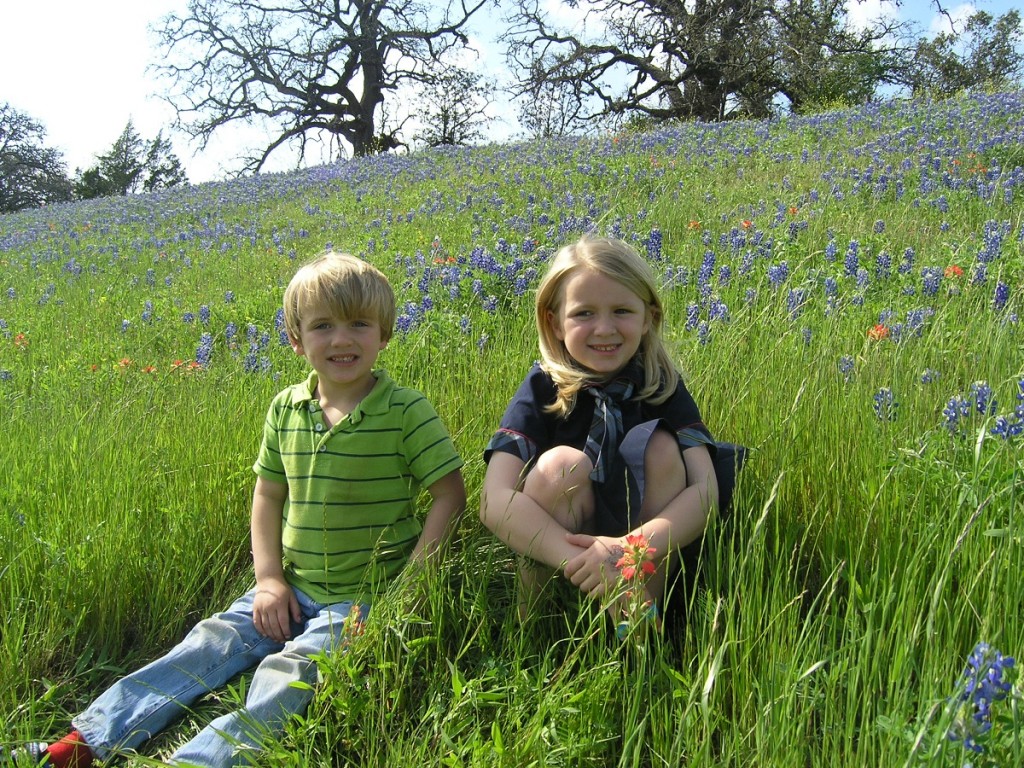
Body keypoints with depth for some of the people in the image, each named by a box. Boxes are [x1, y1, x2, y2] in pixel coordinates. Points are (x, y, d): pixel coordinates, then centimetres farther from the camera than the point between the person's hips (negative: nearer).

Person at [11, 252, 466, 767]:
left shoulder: (406, 411, -12)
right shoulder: (286, 410, 3)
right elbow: (268, 494, 11)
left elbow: (450, 496, -10)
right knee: (208, 644, -8)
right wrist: (268, 576, 0)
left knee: (285, 677, -24)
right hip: (292, 590, 5)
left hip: (365, 600, -5)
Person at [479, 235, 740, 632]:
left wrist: (633, 550, -39)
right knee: (562, 463, -30)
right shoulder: (544, 387, -14)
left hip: (654, 561, 2)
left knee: (660, 445, -22)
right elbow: (495, 501, -27)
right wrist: (585, 562, -40)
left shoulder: (663, 386, -8)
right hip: (552, 551, -1)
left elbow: (707, 488, -21)